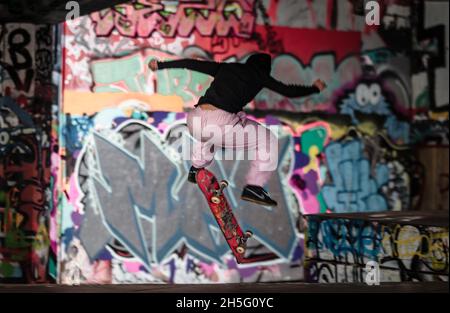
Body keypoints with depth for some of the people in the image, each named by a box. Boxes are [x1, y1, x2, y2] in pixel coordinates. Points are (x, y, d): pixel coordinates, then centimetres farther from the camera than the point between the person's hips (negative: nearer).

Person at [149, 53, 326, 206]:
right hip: (220, 123, -6)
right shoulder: (259, 76, 15)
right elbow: (288, 91, 20)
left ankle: (196, 169, 45)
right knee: (268, 140, 11)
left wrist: (160, 64, 36)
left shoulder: (225, 68, 24)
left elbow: (190, 63, 26)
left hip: (195, 121, 6)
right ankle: (254, 187, 5)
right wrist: (315, 89, 37)